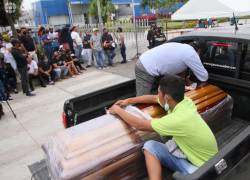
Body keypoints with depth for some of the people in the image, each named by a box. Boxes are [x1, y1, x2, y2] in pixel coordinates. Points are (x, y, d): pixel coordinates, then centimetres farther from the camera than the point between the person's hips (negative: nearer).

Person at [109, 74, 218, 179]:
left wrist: (118, 110, -9)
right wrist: (128, 101, 9)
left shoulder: (179, 119, -33)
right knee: (149, 146, -10)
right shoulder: (183, 101, -9)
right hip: (188, 151, 8)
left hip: (203, 167, -8)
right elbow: (154, 98, 9)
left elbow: (140, 125, -24)